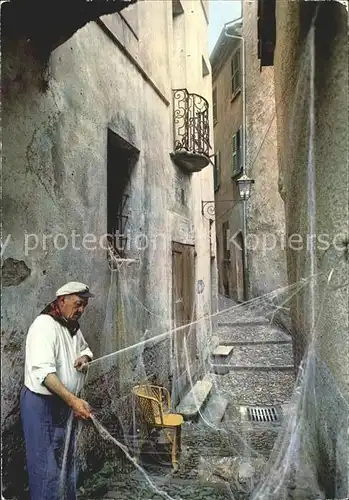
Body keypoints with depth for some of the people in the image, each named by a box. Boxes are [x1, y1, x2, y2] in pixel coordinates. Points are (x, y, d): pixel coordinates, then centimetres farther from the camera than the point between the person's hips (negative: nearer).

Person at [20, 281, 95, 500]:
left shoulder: (73, 327, 7)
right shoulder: (44, 325, -21)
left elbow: (85, 348, 25)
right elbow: (44, 371, -31)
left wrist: (84, 357, 0)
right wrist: (73, 400, -38)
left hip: (66, 404, 9)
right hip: (42, 404, -9)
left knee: (68, 463, 18)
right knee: (47, 467, -2)